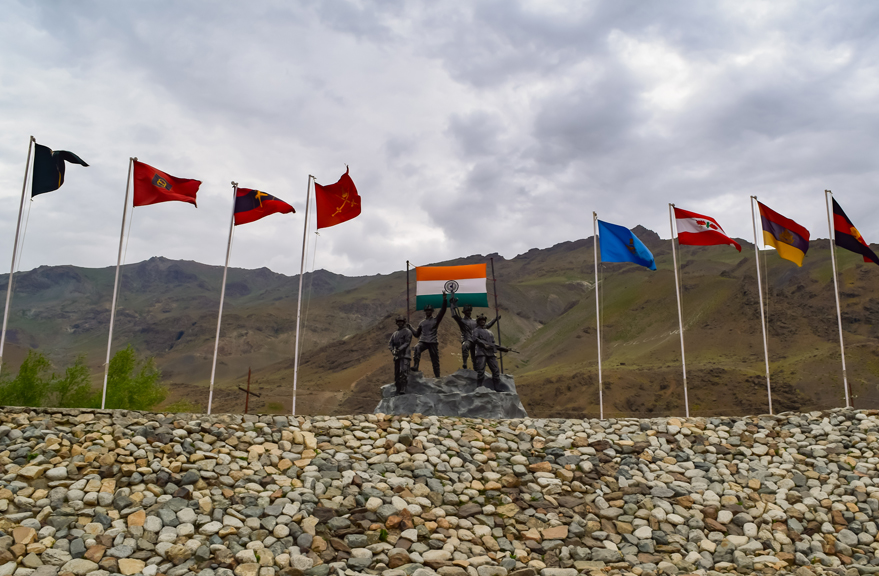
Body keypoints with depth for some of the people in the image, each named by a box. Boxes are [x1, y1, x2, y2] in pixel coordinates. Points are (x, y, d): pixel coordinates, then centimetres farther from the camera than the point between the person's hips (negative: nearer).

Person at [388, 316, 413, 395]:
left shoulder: (407, 331, 5)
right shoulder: (394, 334, 23)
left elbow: (407, 342, -8)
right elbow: (390, 344, 12)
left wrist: (399, 349, -22)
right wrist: (392, 350, -10)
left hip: (404, 355, -6)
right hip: (397, 356, 6)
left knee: (403, 372, -22)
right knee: (397, 374, 3)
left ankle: (403, 390, -30)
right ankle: (398, 392, 6)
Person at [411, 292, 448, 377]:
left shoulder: (436, 320, 10)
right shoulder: (422, 322, 20)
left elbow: (442, 311, -3)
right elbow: (416, 334, 24)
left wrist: (445, 300, -13)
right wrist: (410, 328, 10)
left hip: (433, 342, -1)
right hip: (423, 341, 1)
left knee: (435, 361, 2)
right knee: (417, 348, -32)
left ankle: (437, 376, 12)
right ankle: (415, 367, -42)